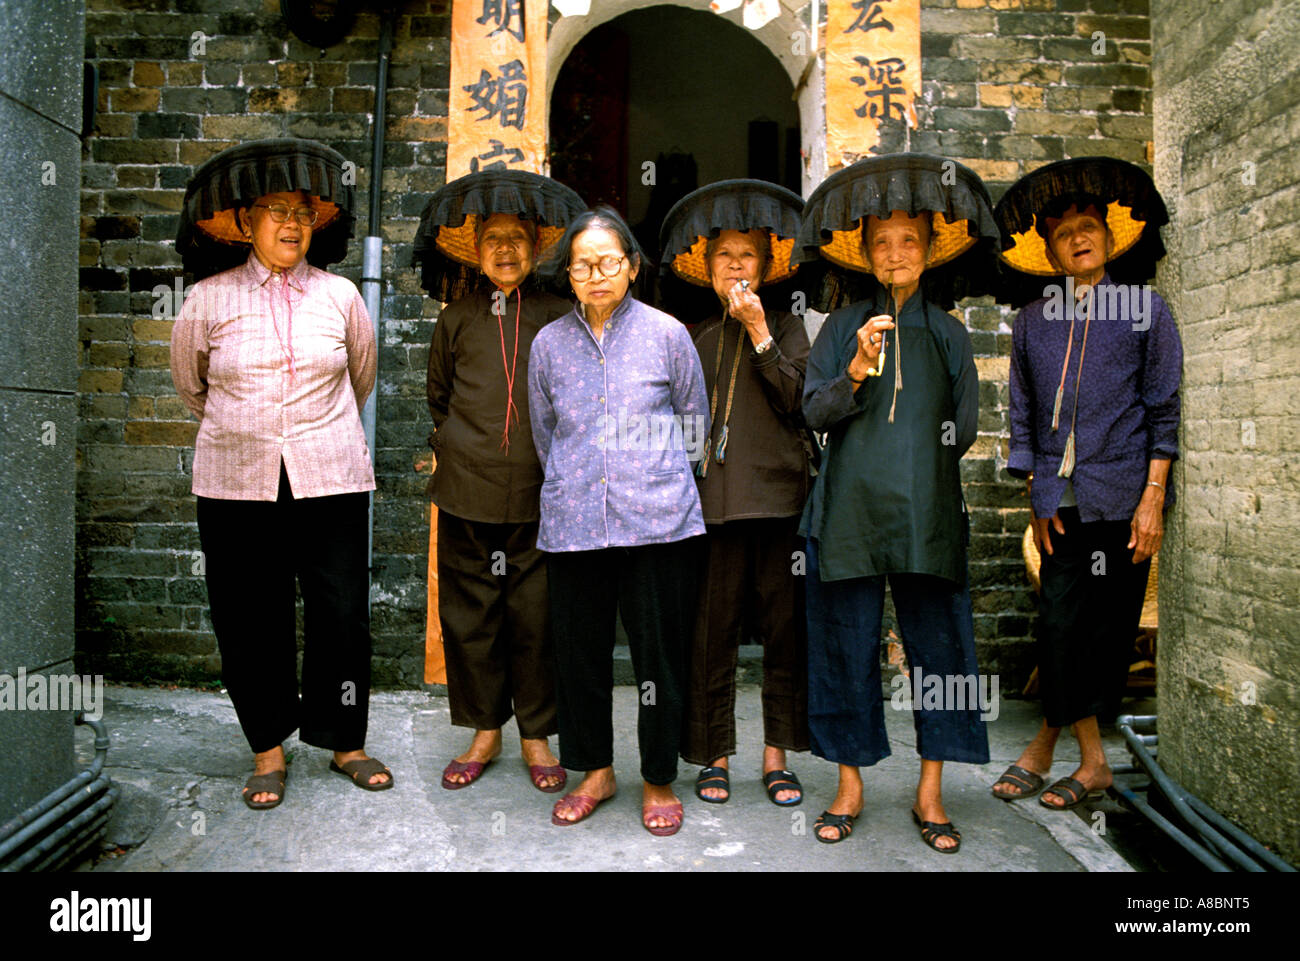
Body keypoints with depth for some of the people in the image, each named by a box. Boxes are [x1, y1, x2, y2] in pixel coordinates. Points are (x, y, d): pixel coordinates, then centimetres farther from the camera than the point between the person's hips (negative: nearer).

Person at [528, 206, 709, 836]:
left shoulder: (667, 334, 2)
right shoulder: (549, 344, 7)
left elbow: (695, 419, 13)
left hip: (658, 519, -2)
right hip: (573, 520, 2)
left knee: (659, 654, 4)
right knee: (580, 651, 10)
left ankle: (659, 779, 23)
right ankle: (595, 771, 29)